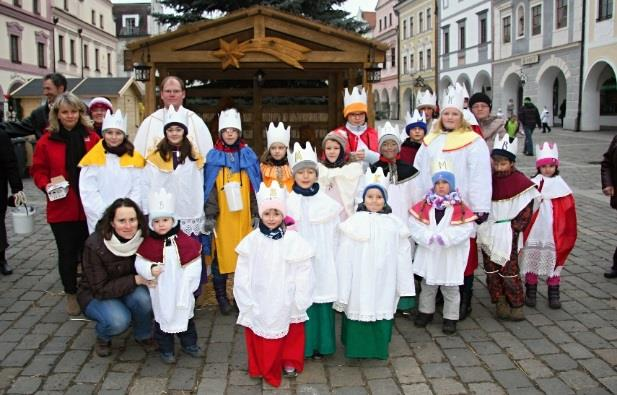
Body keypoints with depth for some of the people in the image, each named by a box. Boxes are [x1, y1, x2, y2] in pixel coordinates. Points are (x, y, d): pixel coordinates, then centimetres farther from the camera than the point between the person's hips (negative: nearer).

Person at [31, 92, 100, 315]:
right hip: (62, 208, -1)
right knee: (67, 253, 8)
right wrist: (47, 185, -15)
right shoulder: (47, 141, -1)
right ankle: (71, 295, 25)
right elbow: (38, 171, 4)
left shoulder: (92, 138, 2)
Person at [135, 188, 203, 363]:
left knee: (185, 318, 18)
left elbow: (193, 266, -6)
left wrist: (186, 287, -10)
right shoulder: (148, 244, -9)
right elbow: (140, 263, -5)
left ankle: (189, 344, 36)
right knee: (162, 320, 12)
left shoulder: (185, 241, -9)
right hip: (160, 293, -1)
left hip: (181, 293, 1)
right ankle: (166, 349, 28)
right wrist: (150, 270, -25)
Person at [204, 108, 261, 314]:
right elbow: (208, 188, 0)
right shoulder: (213, 156, 3)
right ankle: (221, 297, 15)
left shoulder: (248, 155, 8)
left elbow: (255, 186, 9)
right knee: (221, 255, 1)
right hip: (222, 216, -1)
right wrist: (209, 215, -9)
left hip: (243, 216, 2)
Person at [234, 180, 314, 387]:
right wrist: (249, 306, -4)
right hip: (258, 307, 1)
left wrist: (297, 306, -6)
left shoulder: (294, 241, -11)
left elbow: (303, 276, -7)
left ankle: (289, 362, 38)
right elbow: (242, 277, -3)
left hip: (286, 306, 0)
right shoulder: (252, 241, -8)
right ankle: (262, 367, 33)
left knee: (289, 336, 14)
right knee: (260, 340, 10)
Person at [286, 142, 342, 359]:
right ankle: (300, 346, 15)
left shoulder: (328, 202, 3)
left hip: (323, 261, 2)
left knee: (322, 299, 6)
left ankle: (320, 344, 22)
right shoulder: (289, 202, -2)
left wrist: (334, 259, 2)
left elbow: (334, 233, 4)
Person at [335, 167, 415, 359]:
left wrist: (404, 286, 8)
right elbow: (344, 257, -5)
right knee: (358, 311, 3)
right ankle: (357, 348, 21)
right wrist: (342, 291, -5)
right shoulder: (354, 222, -7)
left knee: (382, 311, 10)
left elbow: (402, 256, 6)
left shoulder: (394, 224, 1)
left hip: (383, 283, 2)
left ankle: (379, 349, 28)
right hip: (359, 283, -2)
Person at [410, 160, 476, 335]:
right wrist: (429, 238, -20)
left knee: (450, 288, 10)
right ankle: (426, 312, 34)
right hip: (428, 253, 2)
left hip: (451, 256, -2)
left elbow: (466, 229, -17)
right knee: (428, 286, 18)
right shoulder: (424, 204, -3)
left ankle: (450, 318, 21)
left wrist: (444, 238, -25)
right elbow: (414, 225, -7)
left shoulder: (460, 207, -8)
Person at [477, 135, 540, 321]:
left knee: (509, 270, -2)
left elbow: (526, 210, -5)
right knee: (491, 269, 8)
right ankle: (500, 302, 17)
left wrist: (513, 228, -10)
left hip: (507, 235, -4)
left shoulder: (520, 182, -7)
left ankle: (517, 305, 10)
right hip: (488, 233, 4)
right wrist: (482, 224, 1)